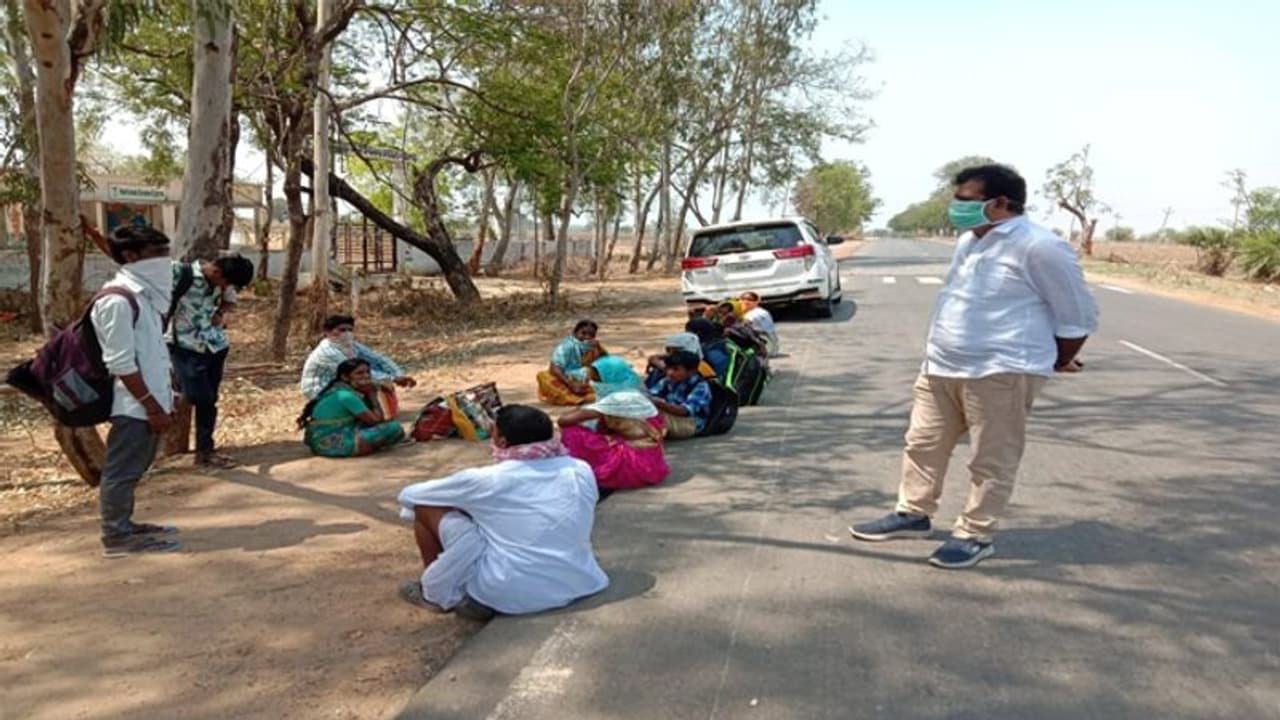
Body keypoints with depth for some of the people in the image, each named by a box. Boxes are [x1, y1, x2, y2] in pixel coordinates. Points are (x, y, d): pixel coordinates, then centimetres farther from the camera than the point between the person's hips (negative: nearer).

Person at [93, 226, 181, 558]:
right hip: (135, 405, -9)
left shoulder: (145, 294, 11)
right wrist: (153, 407, -19)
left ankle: (124, 525, 30)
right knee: (122, 471, 1)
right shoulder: (118, 301, -18)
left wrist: (164, 401, 16)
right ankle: (117, 537, 11)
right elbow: (121, 365, -20)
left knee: (133, 469, 18)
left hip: (149, 401, 9)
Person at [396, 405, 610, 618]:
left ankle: (438, 594, 24)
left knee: (427, 506, 8)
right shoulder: (582, 471, 0)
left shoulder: (486, 480, -10)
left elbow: (409, 495, 4)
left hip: (505, 595, -5)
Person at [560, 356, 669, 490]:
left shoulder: (615, 400, -16)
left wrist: (581, 410, 3)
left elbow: (563, 421, -16)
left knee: (571, 432, -7)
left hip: (635, 464, -9)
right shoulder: (635, 395, 9)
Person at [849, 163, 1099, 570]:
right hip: (941, 366, 9)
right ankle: (913, 514, 30)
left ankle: (975, 536, 16)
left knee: (992, 461, 4)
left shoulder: (1038, 247, -15)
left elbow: (1078, 316, -8)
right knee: (923, 445, 15)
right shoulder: (970, 240, 13)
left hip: (1001, 373, -9)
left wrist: (1053, 364, 3)